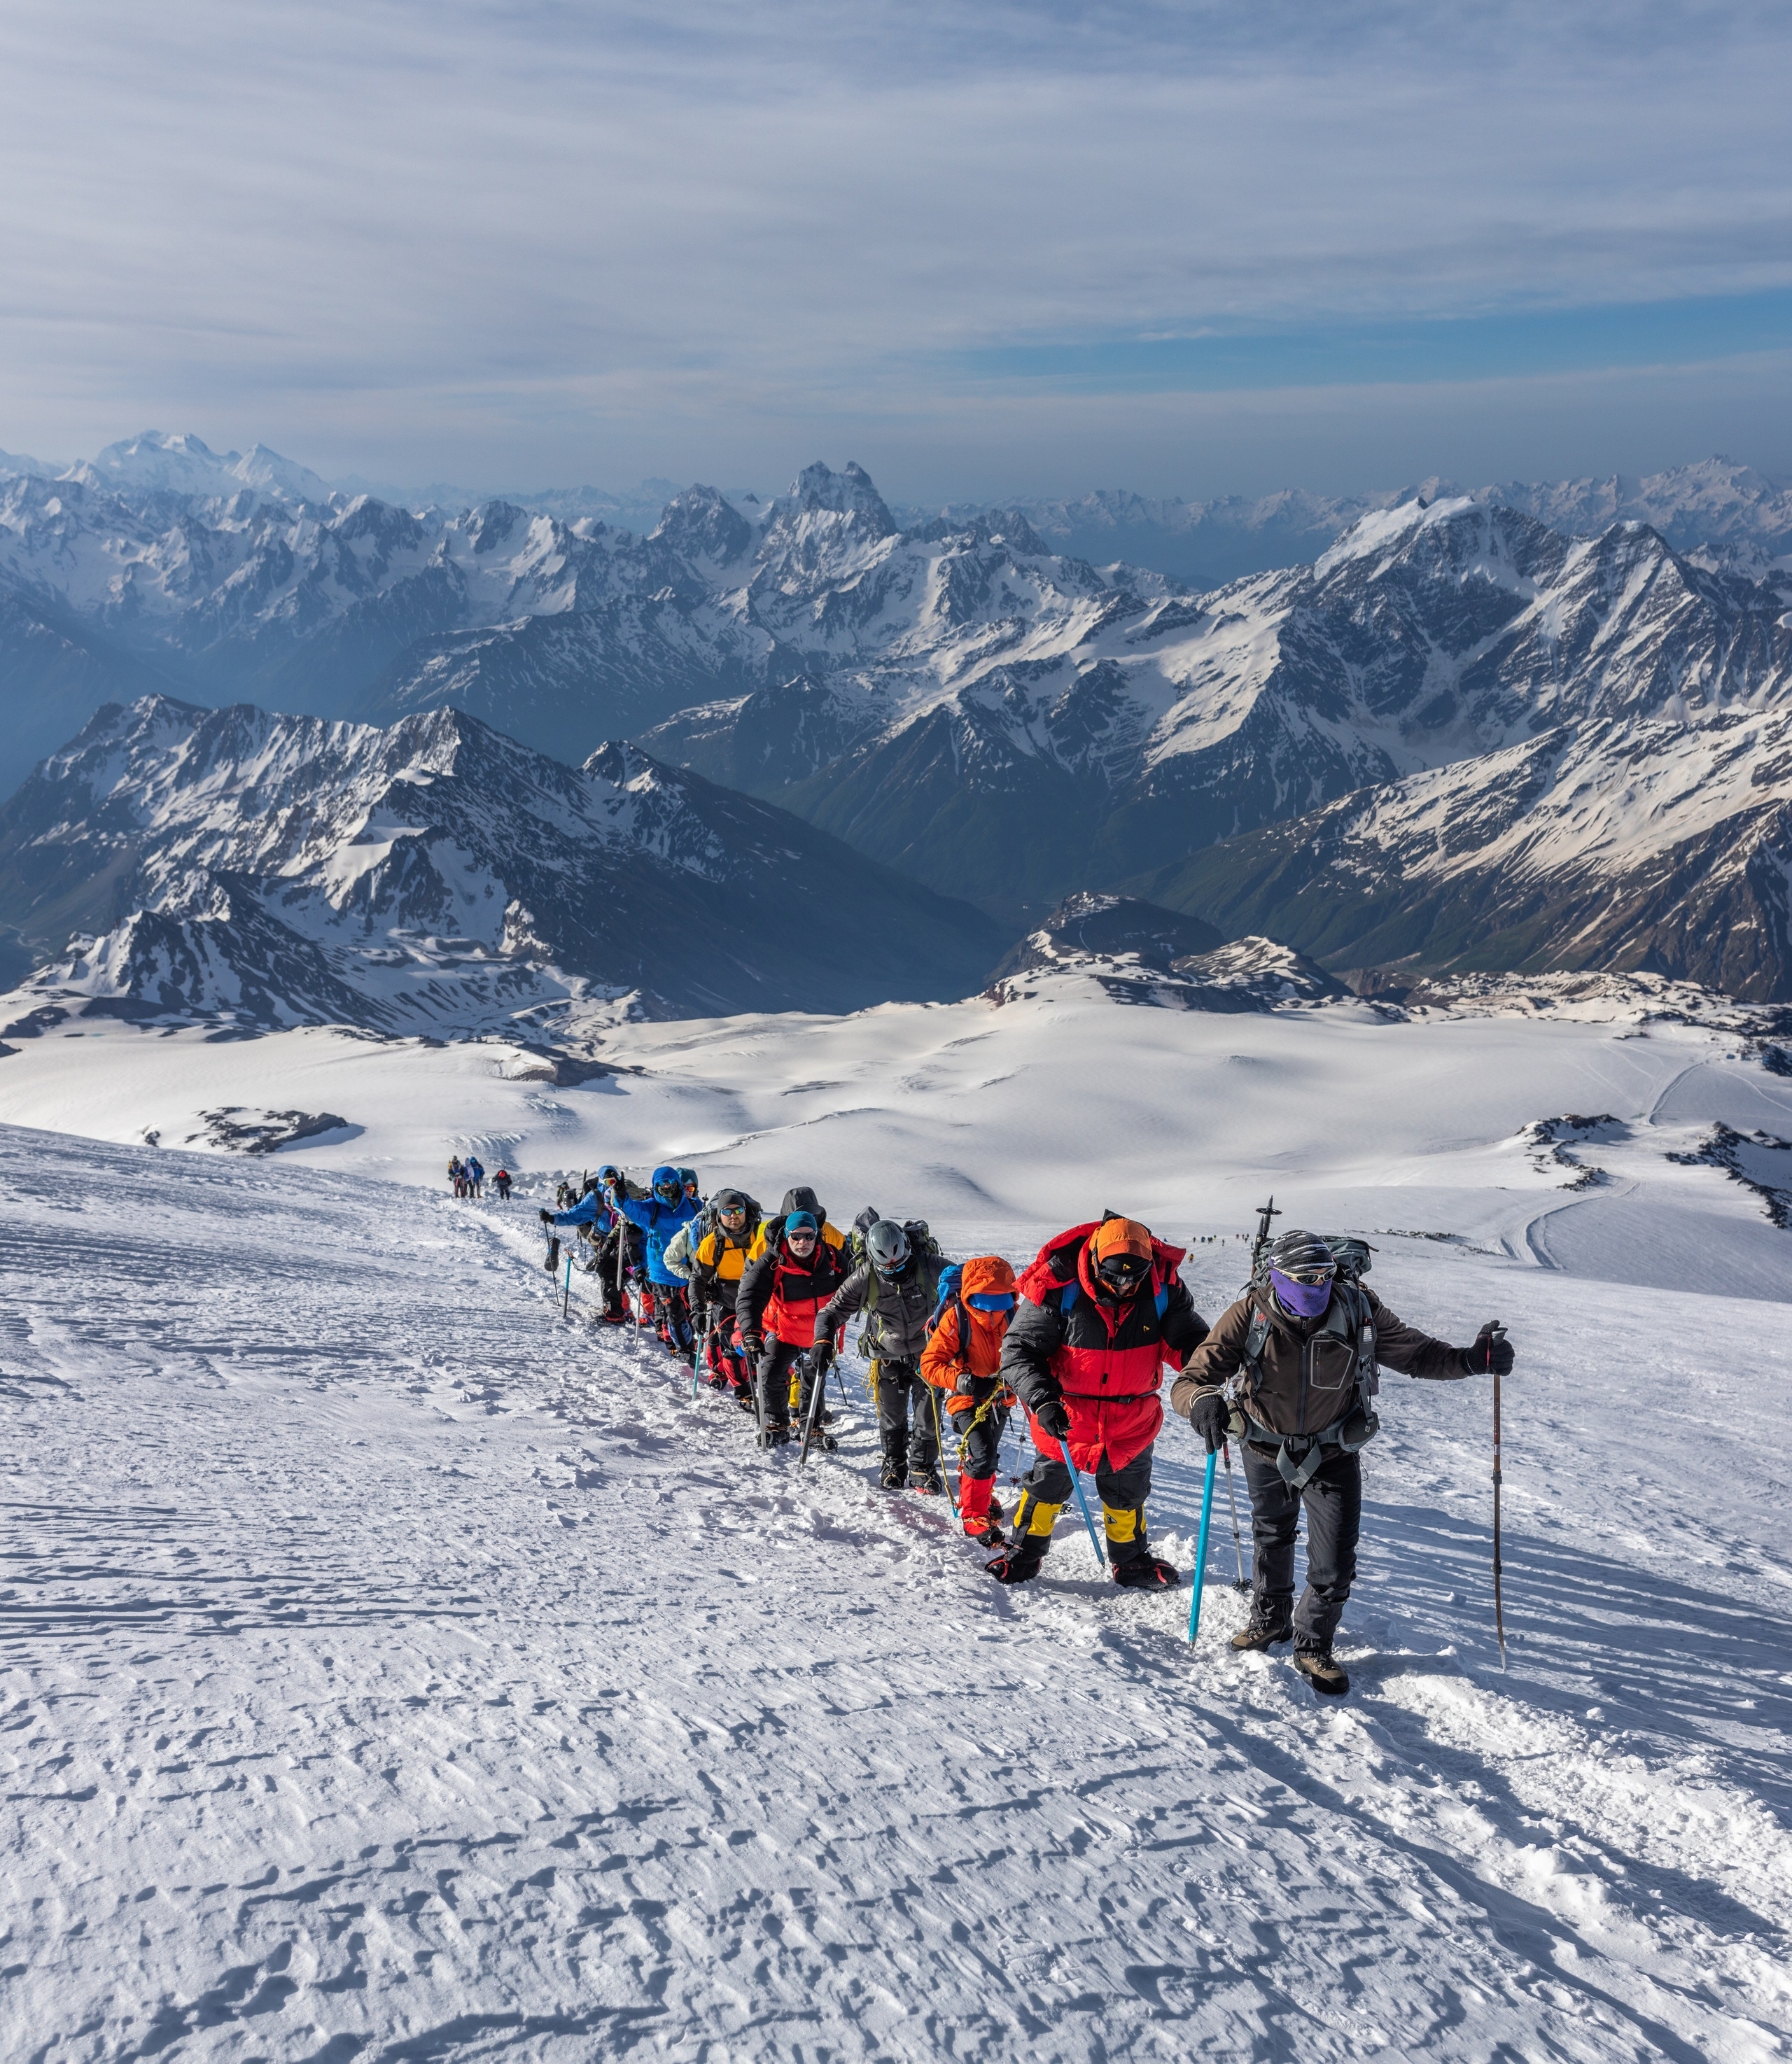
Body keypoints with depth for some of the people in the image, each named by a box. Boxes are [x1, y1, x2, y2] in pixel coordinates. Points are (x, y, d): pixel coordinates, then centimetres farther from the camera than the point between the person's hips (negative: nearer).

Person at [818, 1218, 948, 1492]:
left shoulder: (929, 1266, -21)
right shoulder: (865, 1278, -19)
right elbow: (835, 1310, -13)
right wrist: (823, 1341, -29)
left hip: (927, 1353, -1)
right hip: (889, 1356, 1)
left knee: (929, 1413, 4)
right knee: (892, 1416, 10)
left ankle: (923, 1469, 23)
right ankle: (894, 1464, 34)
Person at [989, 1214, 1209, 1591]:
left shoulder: (1163, 1288, -17)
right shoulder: (1058, 1287, -25)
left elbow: (1189, 1338, -3)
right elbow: (1019, 1348, -19)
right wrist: (1042, 1399, -32)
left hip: (1133, 1417, 2)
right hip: (1066, 1411, -2)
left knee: (1127, 1490, 19)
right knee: (1048, 1485, 12)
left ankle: (1132, 1561, 41)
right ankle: (1024, 1553, 35)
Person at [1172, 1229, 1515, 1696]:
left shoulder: (1358, 1313, -24)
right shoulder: (1249, 1317, -28)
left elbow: (1416, 1353, -13)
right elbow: (1190, 1380, -32)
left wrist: (1470, 1359, -31)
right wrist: (1202, 1401, -56)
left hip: (1332, 1455, 0)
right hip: (1266, 1450, 0)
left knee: (1335, 1564, -3)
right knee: (1271, 1538, 26)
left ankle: (1313, 1646, 26)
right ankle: (1270, 1620, 54)